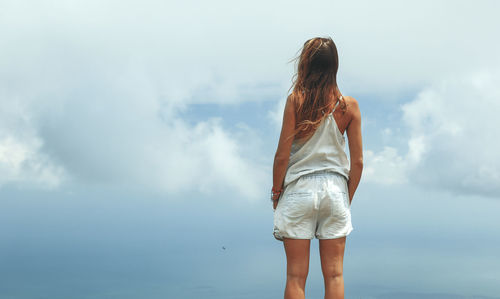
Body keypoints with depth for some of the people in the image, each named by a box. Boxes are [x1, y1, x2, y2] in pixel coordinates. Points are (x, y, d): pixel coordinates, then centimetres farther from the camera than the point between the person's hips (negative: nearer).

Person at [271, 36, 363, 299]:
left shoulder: (296, 100, -7)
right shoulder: (349, 105, 1)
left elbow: (282, 155, -7)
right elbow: (358, 161, 3)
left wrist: (276, 192, 6)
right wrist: (347, 198, 14)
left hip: (299, 188, -2)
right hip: (335, 189, 2)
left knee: (296, 275, 4)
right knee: (334, 274, 8)